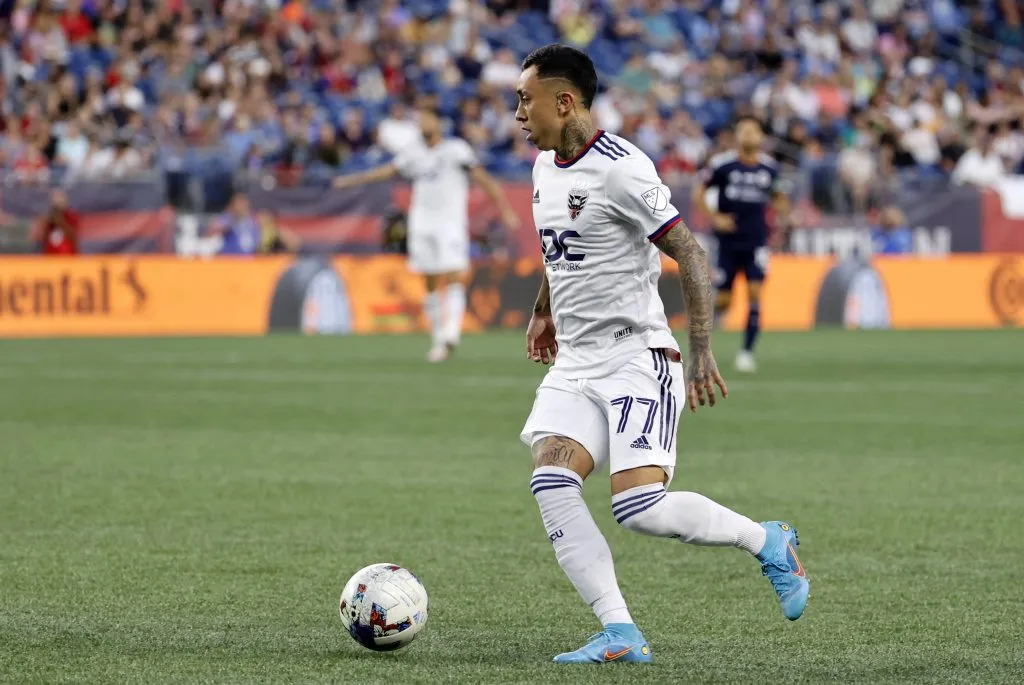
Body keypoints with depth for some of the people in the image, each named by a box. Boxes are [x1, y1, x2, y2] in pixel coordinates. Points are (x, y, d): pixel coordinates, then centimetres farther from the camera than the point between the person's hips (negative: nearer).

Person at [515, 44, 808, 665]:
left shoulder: (620, 168, -17)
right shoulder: (546, 166, 11)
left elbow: (691, 255, -17)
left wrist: (702, 354, -23)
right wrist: (544, 311, 41)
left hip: (637, 358, -8)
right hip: (574, 363, 8)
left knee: (639, 508, -18)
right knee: (551, 482, -14)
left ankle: (768, 542, 8)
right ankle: (621, 635, -13)